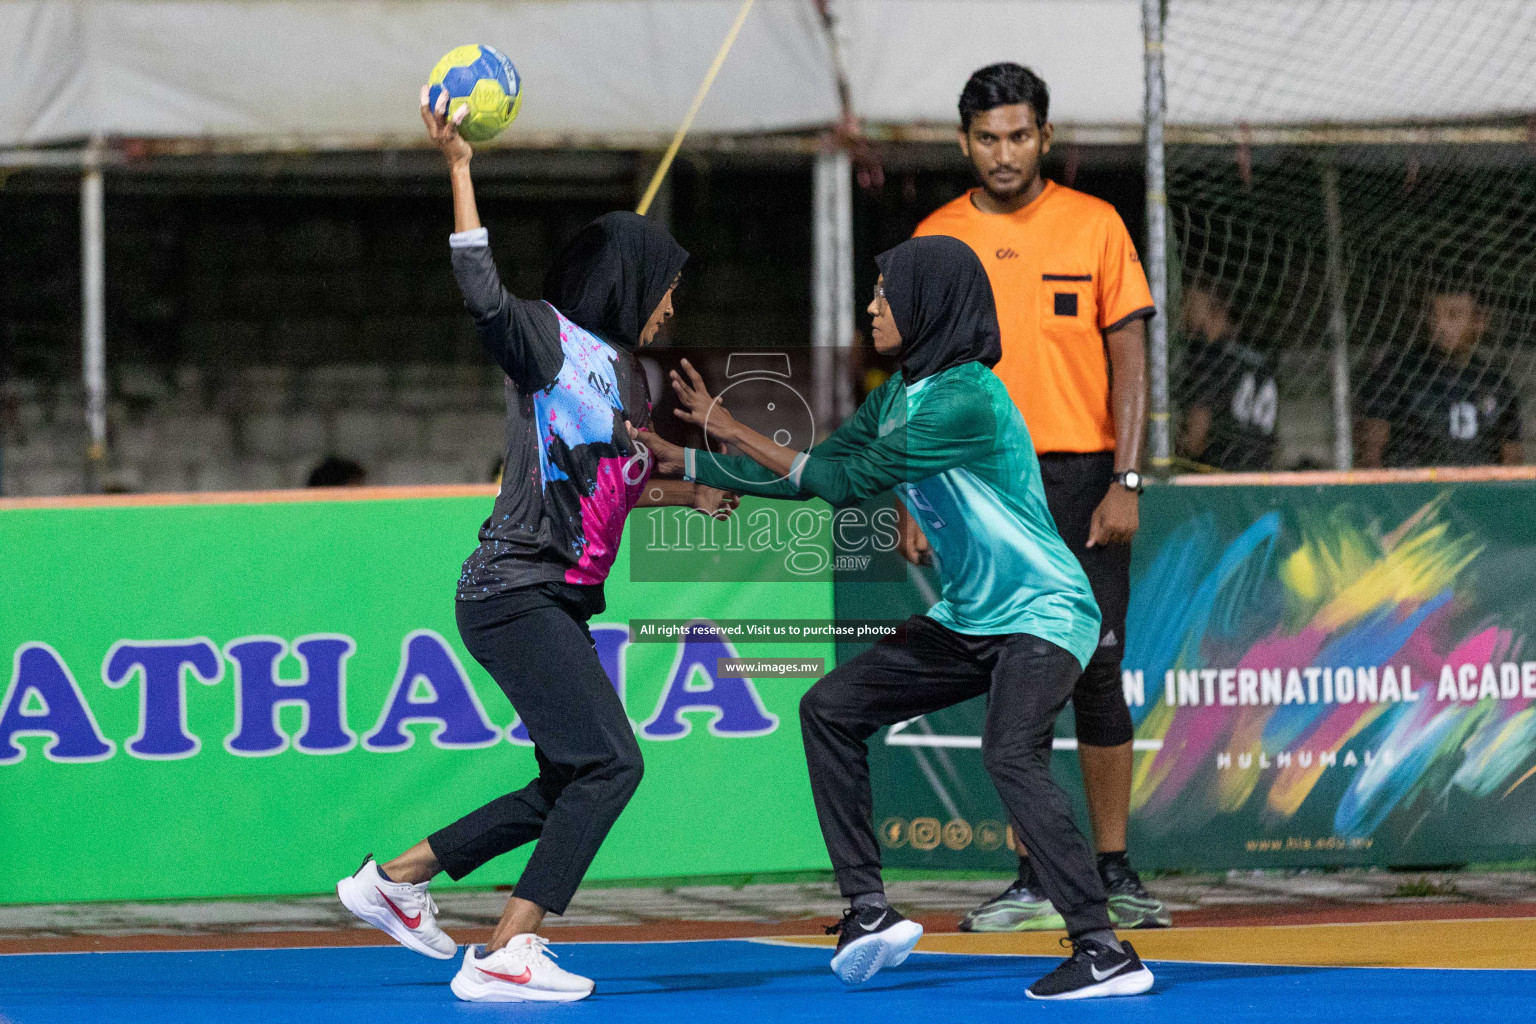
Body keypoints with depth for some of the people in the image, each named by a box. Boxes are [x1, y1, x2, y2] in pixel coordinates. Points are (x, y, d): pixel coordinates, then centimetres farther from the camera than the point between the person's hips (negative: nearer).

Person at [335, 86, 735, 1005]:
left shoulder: (630, 378, 17)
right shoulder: (549, 341, -8)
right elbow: (484, 294, -28)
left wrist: (692, 496, 33)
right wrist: (459, 169, -28)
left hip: (563, 602, 10)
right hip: (517, 592, -10)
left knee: (567, 786, 13)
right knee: (611, 763, -15)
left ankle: (394, 880, 24)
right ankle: (506, 957, -16)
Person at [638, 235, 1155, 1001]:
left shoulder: (966, 399, -22)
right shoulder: (897, 395, 7)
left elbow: (851, 482, -21)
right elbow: (817, 472, 14)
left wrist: (740, 434, -14)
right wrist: (685, 463, 12)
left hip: (1042, 613, -10)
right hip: (968, 620, 10)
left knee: (1011, 757, -30)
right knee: (830, 708, 4)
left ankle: (1105, 952, -28)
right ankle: (868, 909, 5)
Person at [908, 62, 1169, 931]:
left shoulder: (1094, 225, 1)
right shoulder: (937, 239, 6)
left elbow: (1129, 361, -1)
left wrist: (1124, 483, -10)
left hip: (1081, 480, -2)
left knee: (1097, 673, -3)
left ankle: (1115, 874, 4)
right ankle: (1035, 882, 6)